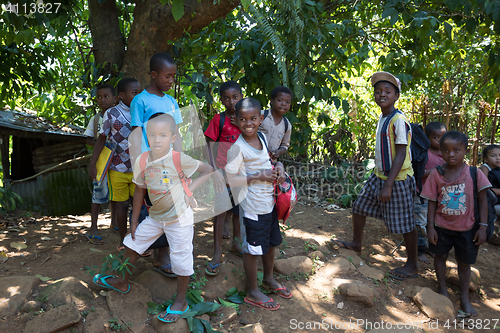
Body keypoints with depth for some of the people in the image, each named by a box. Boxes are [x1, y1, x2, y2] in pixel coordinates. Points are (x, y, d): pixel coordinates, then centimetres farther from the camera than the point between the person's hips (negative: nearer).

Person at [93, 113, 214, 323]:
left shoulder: (178, 160, -21)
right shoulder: (141, 162, -7)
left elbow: (208, 170, -12)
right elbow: (139, 191, 4)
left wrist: (190, 190, -19)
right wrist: (134, 220, 9)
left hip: (179, 218, -5)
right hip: (155, 217, 6)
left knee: (181, 258, 3)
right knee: (131, 243, 15)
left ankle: (181, 302, 24)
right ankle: (122, 282, 42)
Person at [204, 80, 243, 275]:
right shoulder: (219, 119, -7)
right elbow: (209, 146, -10)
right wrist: (214, 170, -17)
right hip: (224, 171, -4)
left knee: (239, 209, 15)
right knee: (221, 210, -4)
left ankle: (236, 243, 35)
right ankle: (217, 254, 5)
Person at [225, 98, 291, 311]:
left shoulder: (262, 137, 3)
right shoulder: (237, 147, -19)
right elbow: (230, 178, -19)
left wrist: (278, 166, -2)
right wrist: (258, 177, -21)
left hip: (270, 202, 8)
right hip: (253, 206, -8)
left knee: (272, 243, 22)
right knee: (253, 249, 6)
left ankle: (269, 278, 46)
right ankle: (252, 292, 26)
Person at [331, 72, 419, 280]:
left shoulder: (399, 121, -19)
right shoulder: (382, 117, 8)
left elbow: (400, 156, -22)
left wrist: (388, 185, -25)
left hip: (398, 180, -9)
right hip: (379, 176, 9)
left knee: (404, 223, 3)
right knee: (359, 207, 18)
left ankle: (412, 266, 21)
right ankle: (356, 243, 40)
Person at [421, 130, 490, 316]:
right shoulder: (436, 174, -9)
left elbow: (482, 200, -5)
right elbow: (432, 202, -4)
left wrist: (482, 226, -8)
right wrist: (430, 227, -5)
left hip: (467, 228, -1)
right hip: (442, 226, 1)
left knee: (464, 262, 12)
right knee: (440, 256, 16)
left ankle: (464, 299, 28)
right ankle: (442, 290, 37)